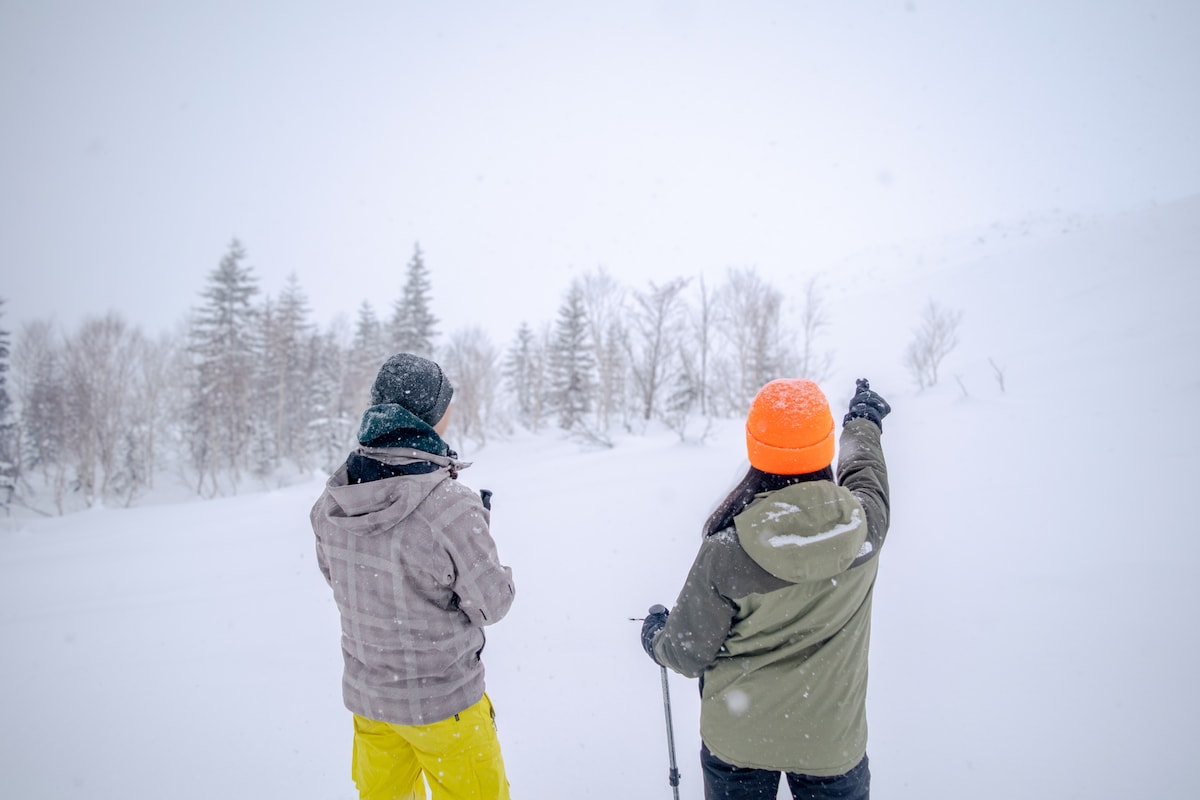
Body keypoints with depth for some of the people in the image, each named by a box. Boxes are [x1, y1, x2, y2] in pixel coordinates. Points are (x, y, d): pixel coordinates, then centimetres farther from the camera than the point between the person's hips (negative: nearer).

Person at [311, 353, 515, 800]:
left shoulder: (333, 499, -11)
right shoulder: (451, 507, -30)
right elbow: (492, 603, -17)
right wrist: (479, 526, -4)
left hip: (364, 692, 6)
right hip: (440, 702, -5)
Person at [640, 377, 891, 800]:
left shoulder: (725, 553, -26)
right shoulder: (865, 524, -18)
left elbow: (688, 654, -12)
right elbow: (866, 472, 7)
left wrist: (655, 636, 11)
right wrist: (865, 420, 28)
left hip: (738, 736, -1)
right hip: (831, 738, 2)